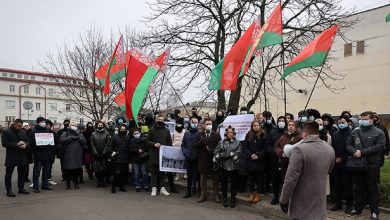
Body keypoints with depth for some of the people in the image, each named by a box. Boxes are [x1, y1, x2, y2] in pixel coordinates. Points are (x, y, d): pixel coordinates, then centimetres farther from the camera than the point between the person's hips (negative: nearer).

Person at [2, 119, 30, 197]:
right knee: (9, 174, 3)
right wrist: (16, 144, -20)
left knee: (22, 173, 11)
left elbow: (27, 141, 13)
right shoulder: (6, 132, -6)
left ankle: (21, 188, 22)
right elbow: (4, 143, -13)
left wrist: (25, 145, -11)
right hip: (11, 157, -5)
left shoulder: (23, 132, 10)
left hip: (22, 156, 5)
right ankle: (9, 190, 10)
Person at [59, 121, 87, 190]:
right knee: (68, 169, 1)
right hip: (68, 155, -2)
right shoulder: (65, 133, 9)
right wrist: (71, 137, -13)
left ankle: (76, 182, 17)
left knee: (77, 169, 3)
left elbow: (84, 141, 3)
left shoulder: (79, 133, 16)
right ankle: (67, 183, 15)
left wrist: (78, 137, -10)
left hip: (77, 155, 2)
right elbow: (61, 140, -11)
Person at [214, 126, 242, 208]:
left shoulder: (237, 143, 2)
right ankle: (224, 199, 21)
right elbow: (216, 152, -2)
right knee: (224, 183, 7)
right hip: (224, 166, 1)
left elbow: (239, 153, -10)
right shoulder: (221, 143, 6)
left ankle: (233, 200, 21)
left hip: (234, 167, -1)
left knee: (233, 184, 7)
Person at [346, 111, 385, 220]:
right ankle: (358, 208, 25)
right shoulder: (355, 132, 10)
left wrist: (362, 152, -18)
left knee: (372, 189, 5)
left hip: (372, 165, -3)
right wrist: (354, 152, -14)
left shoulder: (379, 133, -1)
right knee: (358, 188, 13)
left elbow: (378, 147, -13)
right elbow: (348, 144, 7)